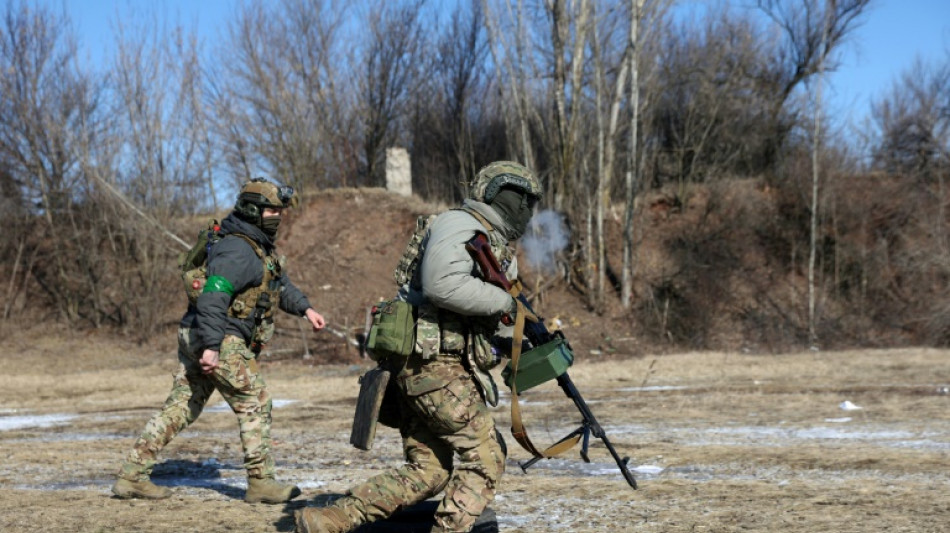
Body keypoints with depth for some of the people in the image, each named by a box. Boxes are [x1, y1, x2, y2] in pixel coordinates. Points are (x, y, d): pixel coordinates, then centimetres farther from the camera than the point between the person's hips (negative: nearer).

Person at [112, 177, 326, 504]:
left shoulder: (260, 247, 17)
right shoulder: (237, 250, -17)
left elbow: (280, 282, 34)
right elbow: (213, 297, -27)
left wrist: (304, 308, 23)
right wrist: (212, 347, -33)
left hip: (195, 340, 10)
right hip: (219, 341, -10)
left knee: (180, 408, 10)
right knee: (255, 406, -3)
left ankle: (131, 476, 11)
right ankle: (261, 483, 1)